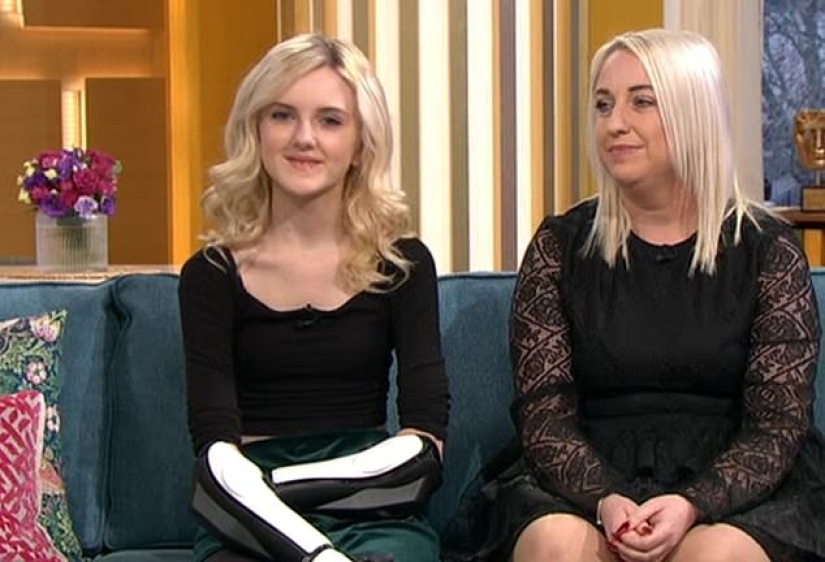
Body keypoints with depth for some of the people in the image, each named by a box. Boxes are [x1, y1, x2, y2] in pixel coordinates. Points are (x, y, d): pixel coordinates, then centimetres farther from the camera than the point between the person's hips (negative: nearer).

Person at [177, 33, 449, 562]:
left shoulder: (403, 264, 8)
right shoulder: (213, 275, 5)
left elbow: (425, 438, -3)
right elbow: (217, 448, -7)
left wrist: (273, 482, -16)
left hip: (374, 514, 0)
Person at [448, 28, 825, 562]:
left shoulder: (768, 250, 3)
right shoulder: (560, 246, 7)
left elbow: (777, 425, -1)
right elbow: (544, 415, 1)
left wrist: (693, 506, -20)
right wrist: (606, 499, -19)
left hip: (730, 485, 0)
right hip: (591, 477, 1)